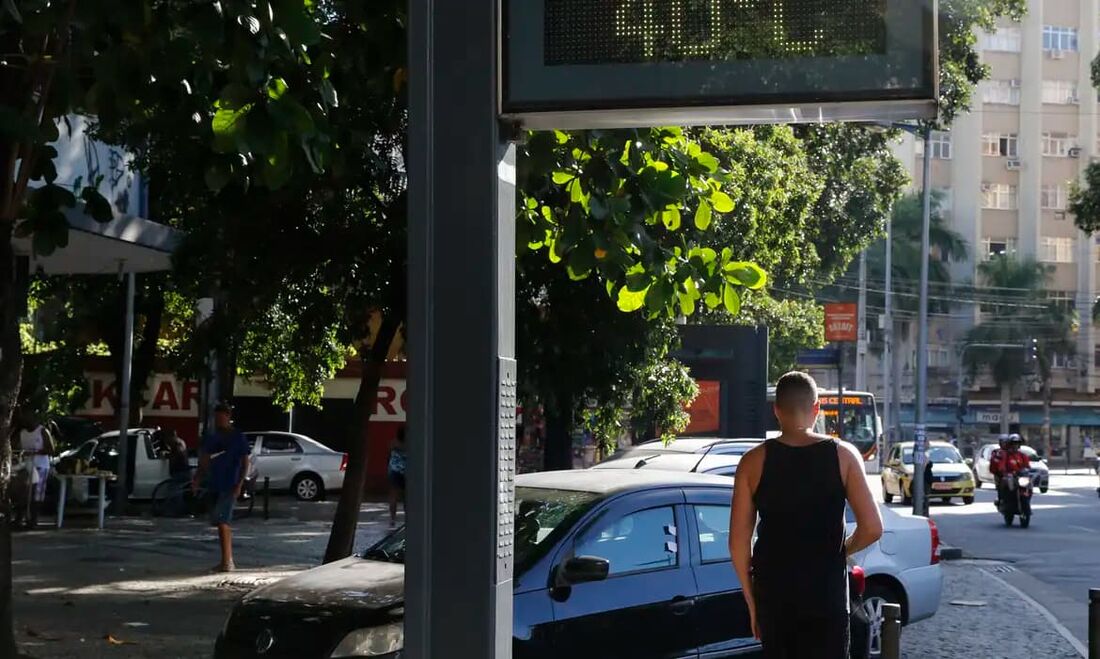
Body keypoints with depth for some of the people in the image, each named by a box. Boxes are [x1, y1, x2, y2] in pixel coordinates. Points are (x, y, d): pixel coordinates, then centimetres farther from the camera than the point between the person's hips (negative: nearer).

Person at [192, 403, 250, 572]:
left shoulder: (238, 438, -4)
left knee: (222, 521, -16)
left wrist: (239, 484, -15)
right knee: (222, 523, 12)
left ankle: (227, 561, -18)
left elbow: (245, 463, -5)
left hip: (229, 486, -7)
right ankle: (228, 560, 20)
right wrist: (197, 480, 4)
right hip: (214, 485, 7)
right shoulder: (211, 438, 12)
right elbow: (204, 462, 18)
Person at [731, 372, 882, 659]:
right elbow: (872, 528, -7)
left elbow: (738, 541, -3)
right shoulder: (843, 455, -4)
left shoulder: (754, 461, -2)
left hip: (773, 594, 1)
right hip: (826, 592, -1)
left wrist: (751, 602, 7)